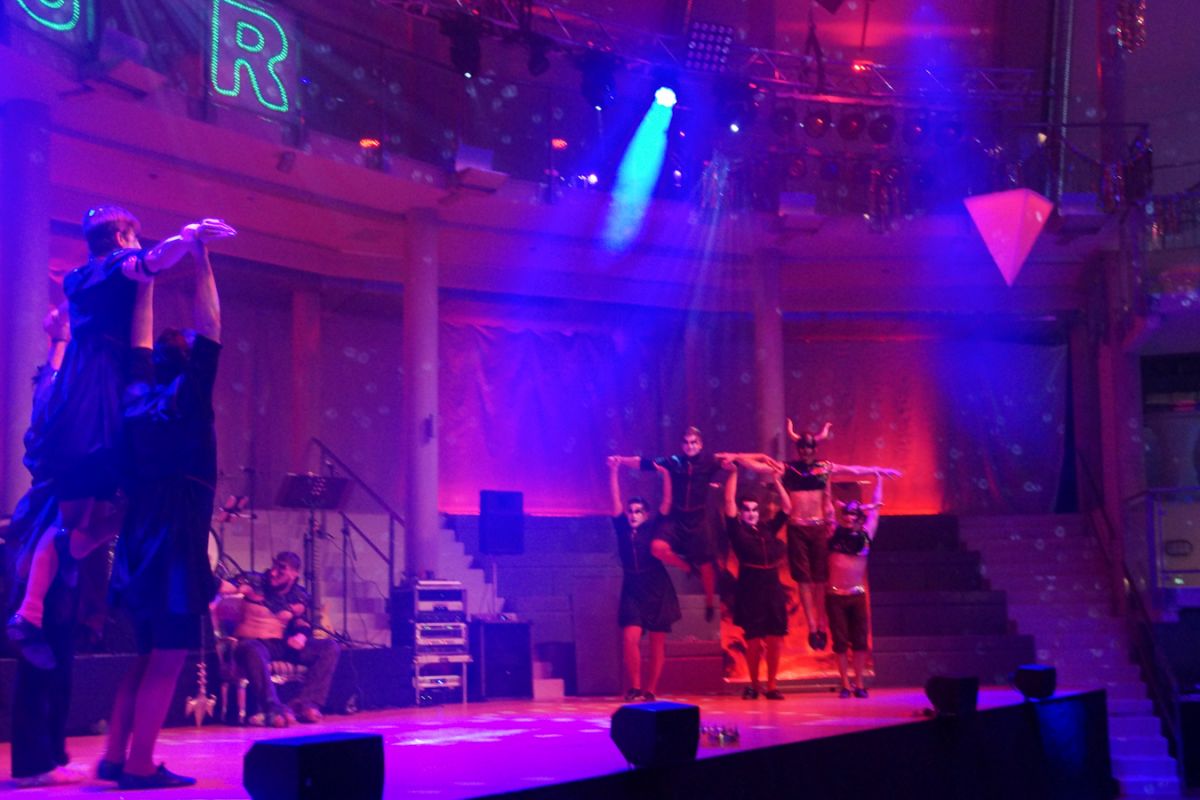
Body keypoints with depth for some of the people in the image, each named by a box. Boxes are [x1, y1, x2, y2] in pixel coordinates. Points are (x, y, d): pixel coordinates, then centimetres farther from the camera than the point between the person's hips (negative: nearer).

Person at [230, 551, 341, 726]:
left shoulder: (300, 597, 8)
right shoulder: (255, 581, -3)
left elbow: (304, 626, 6)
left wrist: (301, 636, -18)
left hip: (284, 645, 4)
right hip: (254, 642, -4)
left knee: (329, 647, -13)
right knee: (252, 650, -42)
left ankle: (305, 703, -26)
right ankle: (273, 708, -52)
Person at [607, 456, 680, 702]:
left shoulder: (653, 529, 3)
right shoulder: (623, 531, 6)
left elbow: (667, 503, -5)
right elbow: (615, 501, 0)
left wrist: (665, 474, -14)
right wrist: (613, 471, -8)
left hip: (658, 591, -1)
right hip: (633, 591, 1)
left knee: (658, 643, 0)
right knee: (630, 638, -15)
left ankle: (650, 690, 7)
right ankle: (634, 688, -6)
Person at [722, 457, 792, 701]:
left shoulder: (768, 530, 12)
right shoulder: (737, 531, 1)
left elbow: (786, 507, 13)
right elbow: (729, 502, -8)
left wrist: (776, 479, 8)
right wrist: (733, 473, -11)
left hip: (772, 589, 4)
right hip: (750, 590, -4)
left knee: (775, 640, 1)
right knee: (754, 641, -1)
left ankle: (771, 686, 9)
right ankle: (754, 685, 14)